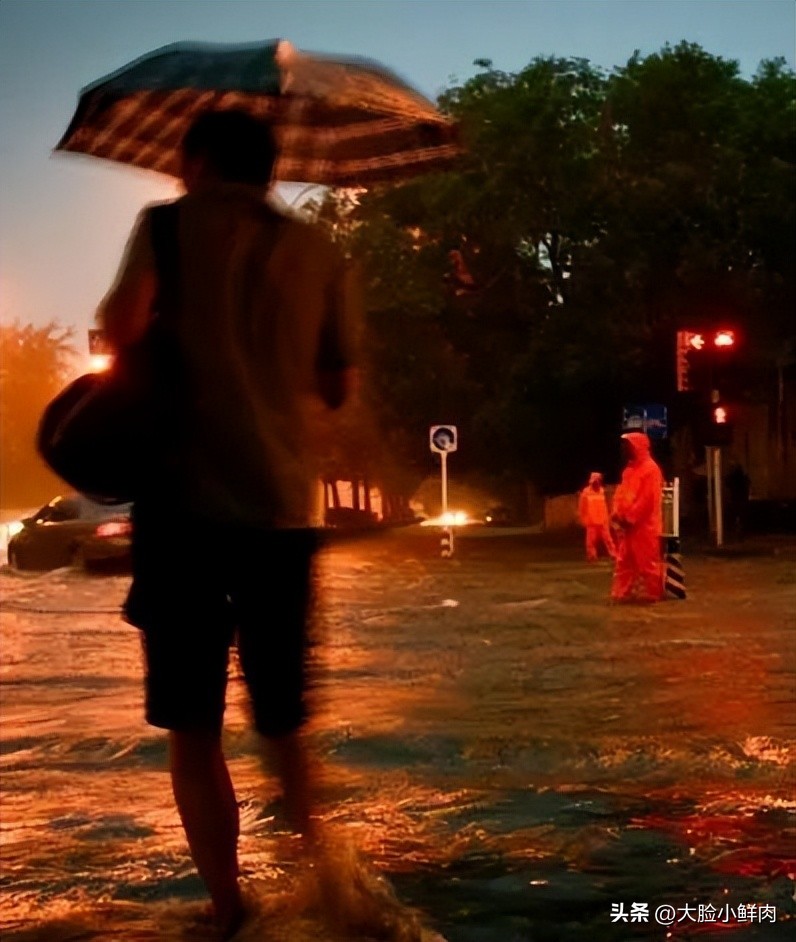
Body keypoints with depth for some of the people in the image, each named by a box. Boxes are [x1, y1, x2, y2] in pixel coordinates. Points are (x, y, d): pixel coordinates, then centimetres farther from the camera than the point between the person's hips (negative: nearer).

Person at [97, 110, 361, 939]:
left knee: (192, 727, 4)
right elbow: (339, 388, 13)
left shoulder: (172, 224, 2)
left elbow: (124, 324, -16)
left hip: (187, 501, -3)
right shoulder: (319, 255, 12)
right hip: (282, 507, 3)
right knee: (284, 722, 18)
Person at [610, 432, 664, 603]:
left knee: (647, 562, -3)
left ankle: (651, 593, 4)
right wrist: (617, 514, 1)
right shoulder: (630, 469, 17)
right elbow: (621, 493, 17)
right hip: (628, 524, 10)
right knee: (624, 561, 11)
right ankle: (622, 593, 15)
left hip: (645, 525, -9)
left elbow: (647, 499, -20)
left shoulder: (650, 469, -13)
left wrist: (630, 518, -19)